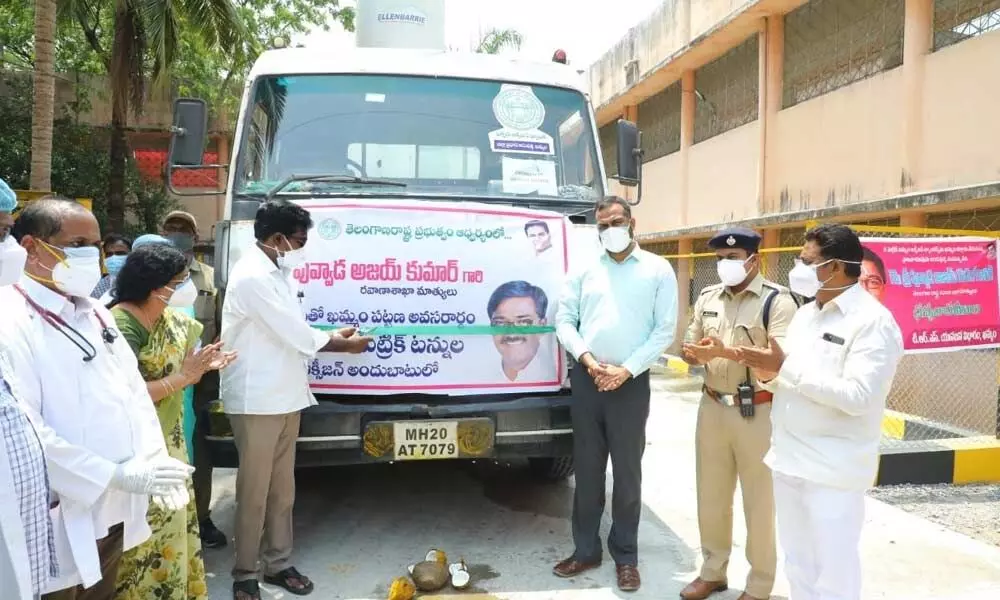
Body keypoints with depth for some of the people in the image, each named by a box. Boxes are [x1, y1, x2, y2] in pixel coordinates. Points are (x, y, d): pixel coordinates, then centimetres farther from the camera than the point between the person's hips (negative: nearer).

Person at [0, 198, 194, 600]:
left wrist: (154, 458, -3)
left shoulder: (96, 313, 10)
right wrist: (114, 475, -22)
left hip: (113, 509, 8)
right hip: (62, 519, -7)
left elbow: (134, 390, 10)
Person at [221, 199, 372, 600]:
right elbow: (296, 334, -19)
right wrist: (345, 346, -6)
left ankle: (278, 563, 28)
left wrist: (333, 336, 1)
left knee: (282, 488, 15)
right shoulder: (252, 277, -19)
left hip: (285, 397, 9)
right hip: (257, 401, -9)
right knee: (254, 491, 4)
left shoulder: (277, 273, 11)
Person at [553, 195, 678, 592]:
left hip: (631, 383, -2)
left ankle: (625, 556, 20)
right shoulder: (585, 270, 9)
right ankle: (586, 549, 24)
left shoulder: (658, 270, 1)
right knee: (587, 469, 10)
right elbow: (564, 321, 5)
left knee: (628, 472, 5)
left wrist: (627, 369, -12)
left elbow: (665, 330, -4)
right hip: (586, 380, 3)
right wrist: (586, 357, -11)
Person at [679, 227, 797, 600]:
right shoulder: (707, 298, 10)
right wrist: (697, 355, -10)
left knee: (759, 502, 7)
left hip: (758, 413, -5)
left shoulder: (777, 300, -9)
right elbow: (689, 348, 13)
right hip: (712, 409, 5)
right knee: (711, 495, 15)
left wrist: (725, 351, -27)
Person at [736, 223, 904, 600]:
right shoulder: (805, 314, 10)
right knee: (798, 565, 19)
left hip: (833, 469, -7)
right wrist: (770, 375, -6)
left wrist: (785, 368, -22)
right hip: (788, 459, 8)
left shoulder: (873, 321, -14)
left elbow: (858, 396, -25)